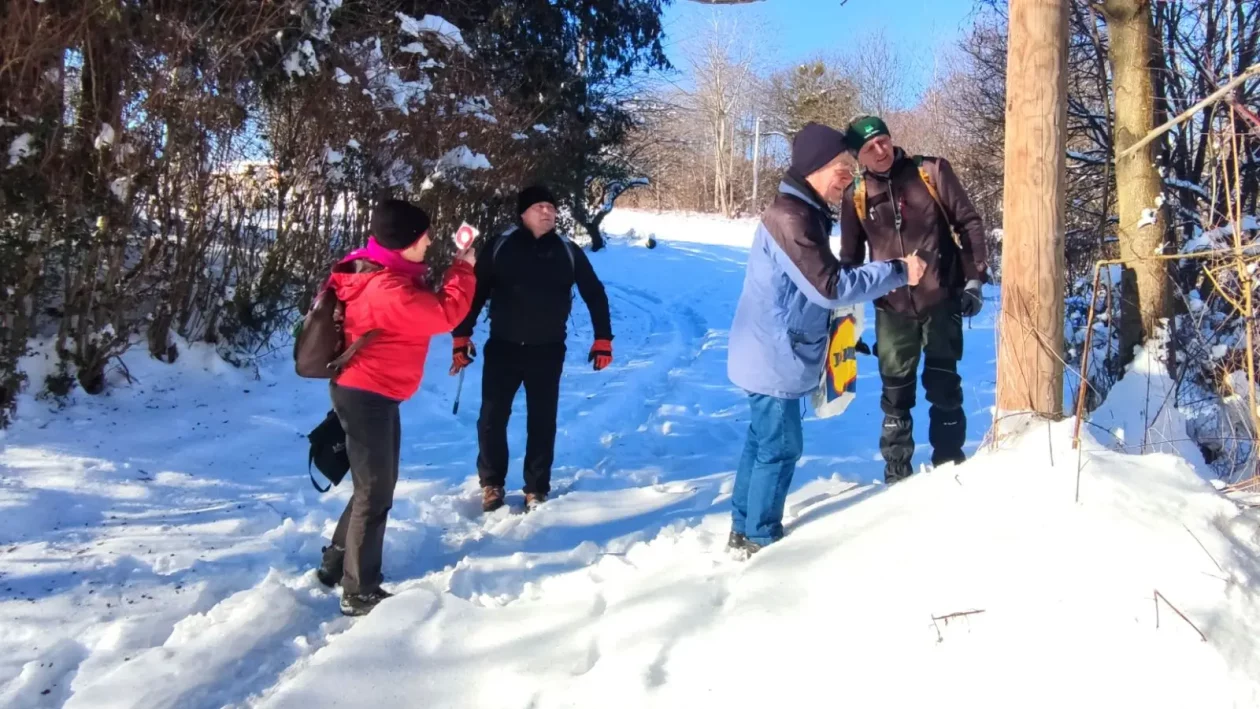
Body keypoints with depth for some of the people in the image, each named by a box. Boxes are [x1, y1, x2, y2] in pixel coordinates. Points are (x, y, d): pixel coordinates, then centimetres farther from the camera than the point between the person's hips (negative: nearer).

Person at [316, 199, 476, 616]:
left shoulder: (384, 277, 9)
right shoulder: (386, 290, -26)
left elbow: (425, 307, 13)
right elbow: (445, 313, -23)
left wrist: (456, 269, 1)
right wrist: (464, 269, -10)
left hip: (375, 394, 11)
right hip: (365, 396, -11)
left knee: (378, 486, 20)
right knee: (375, 493, -3)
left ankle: (336, 565, 33)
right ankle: (360, 593, 7)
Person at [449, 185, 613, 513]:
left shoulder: (569, 253, 0)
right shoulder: (499, 248, -3)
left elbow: (594, 294, 7)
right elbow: (475, 292, 1)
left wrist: (603, 339, 2)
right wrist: (462, 337, -4)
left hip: (548, 351, 1)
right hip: (503, 347, 0)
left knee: (542, 422, 5)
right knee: (492, 418, 2)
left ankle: (536, 489, 18)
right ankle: (491, 484, 20)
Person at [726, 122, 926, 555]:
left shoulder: (802, 212, 11)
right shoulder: (791, 217, -23)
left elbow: (817, 282, 17)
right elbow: (829, 287, -26)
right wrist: (898, 272, -22)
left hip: (772, 352, 10)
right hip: (775, 356, -10)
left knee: (763, 439, 17)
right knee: (781, 446, 0)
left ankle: (744, 530, 28)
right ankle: (761, 540, 13)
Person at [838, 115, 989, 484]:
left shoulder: (932, 171, -3)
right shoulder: (856, 196, 1)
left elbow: (969, 223, -1)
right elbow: (850, 257, 9)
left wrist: (974, 278, -7)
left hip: (942, 299, -1)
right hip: (891, 308, 2)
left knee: (943, 386, 7)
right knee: (895, 392, 7)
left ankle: (949, 464, 19)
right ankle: (896, 472, 18)